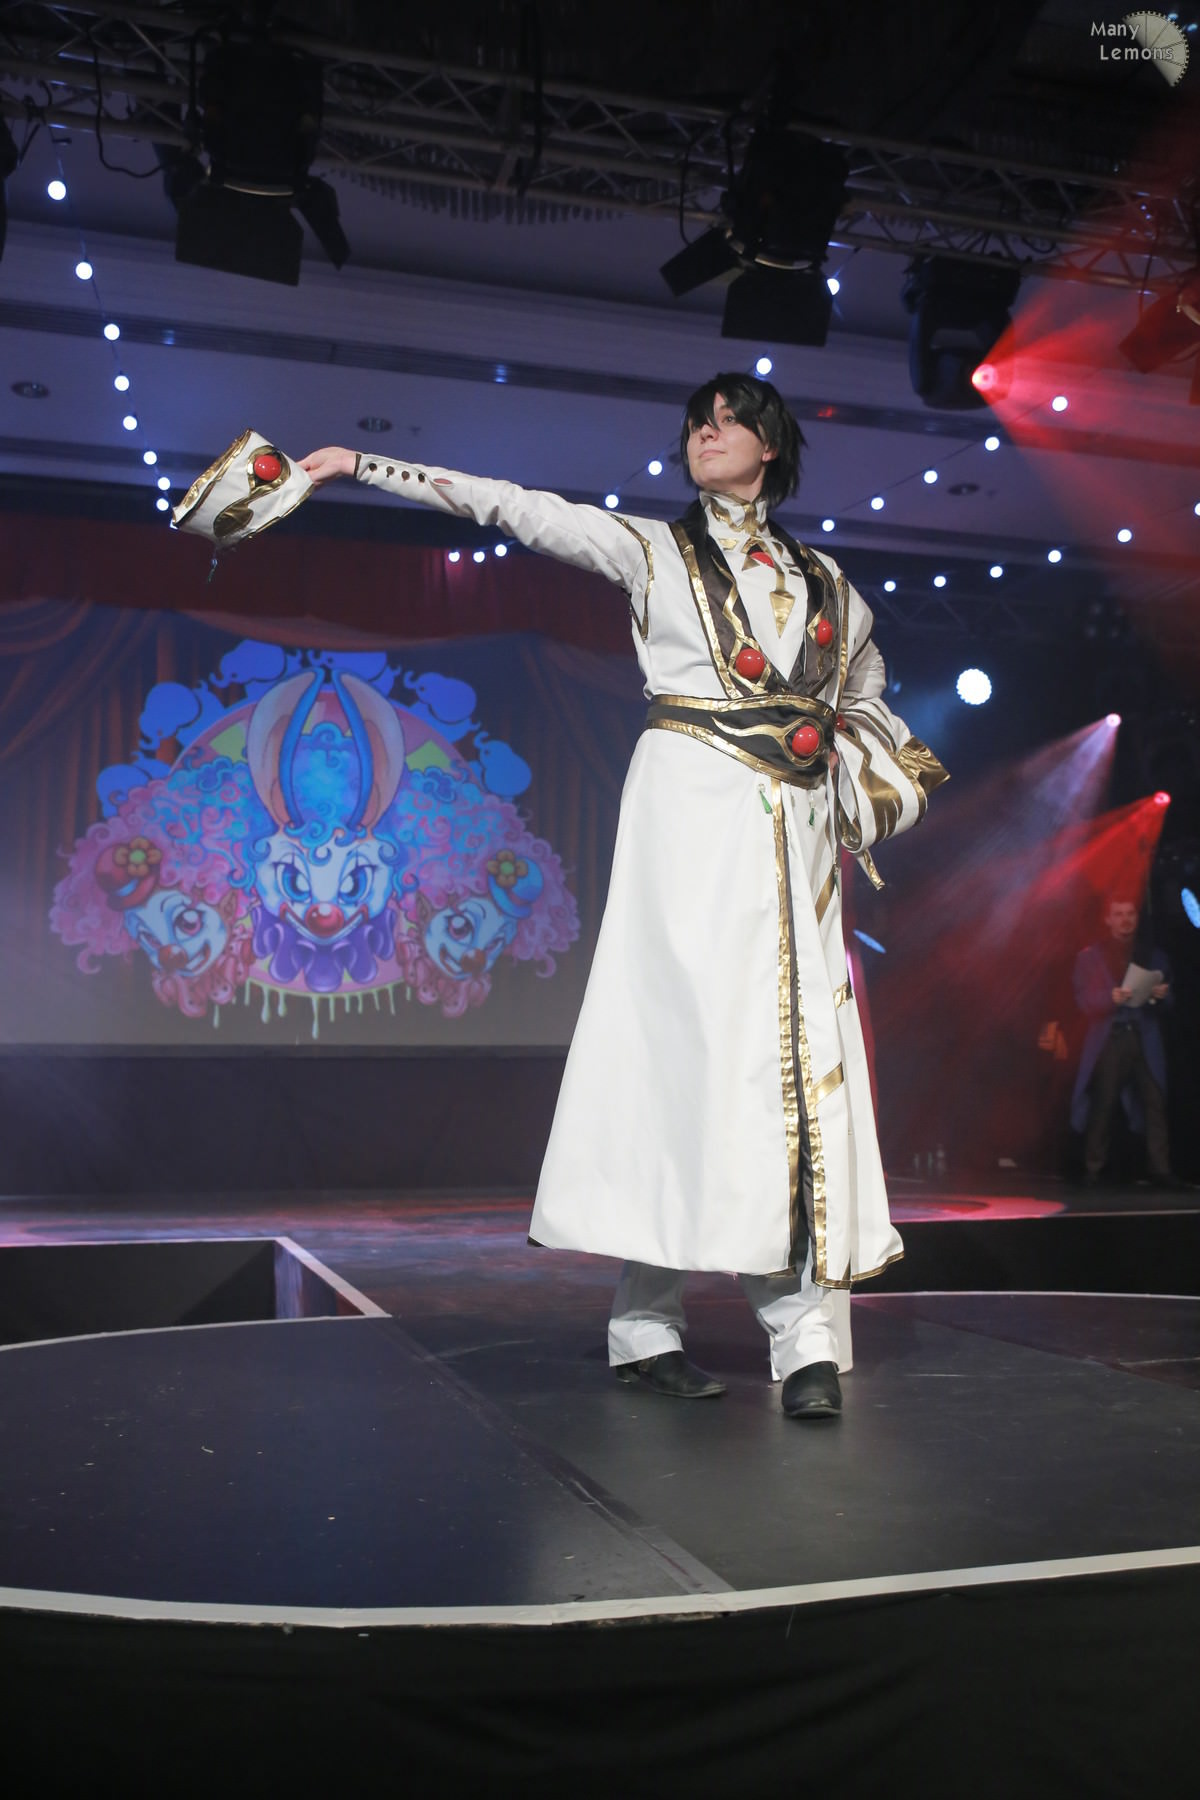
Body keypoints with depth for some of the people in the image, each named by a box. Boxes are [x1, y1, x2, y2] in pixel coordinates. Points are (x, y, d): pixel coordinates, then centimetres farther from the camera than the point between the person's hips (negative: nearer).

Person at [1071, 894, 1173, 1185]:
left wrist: (1160, 995, -10)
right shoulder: (1089, 957, 9)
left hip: (1145, 1039, 2)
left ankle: (1160, 1170, -7)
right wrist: (1112, 997, -19)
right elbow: (1083, 1001, -1)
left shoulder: (1153, 956, 16)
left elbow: (1166, 1001, 13)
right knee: (1102, 1106, -6)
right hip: (1108, 1040, -2)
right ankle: (1093, 1170, -1)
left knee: (1155, 1104, -7)